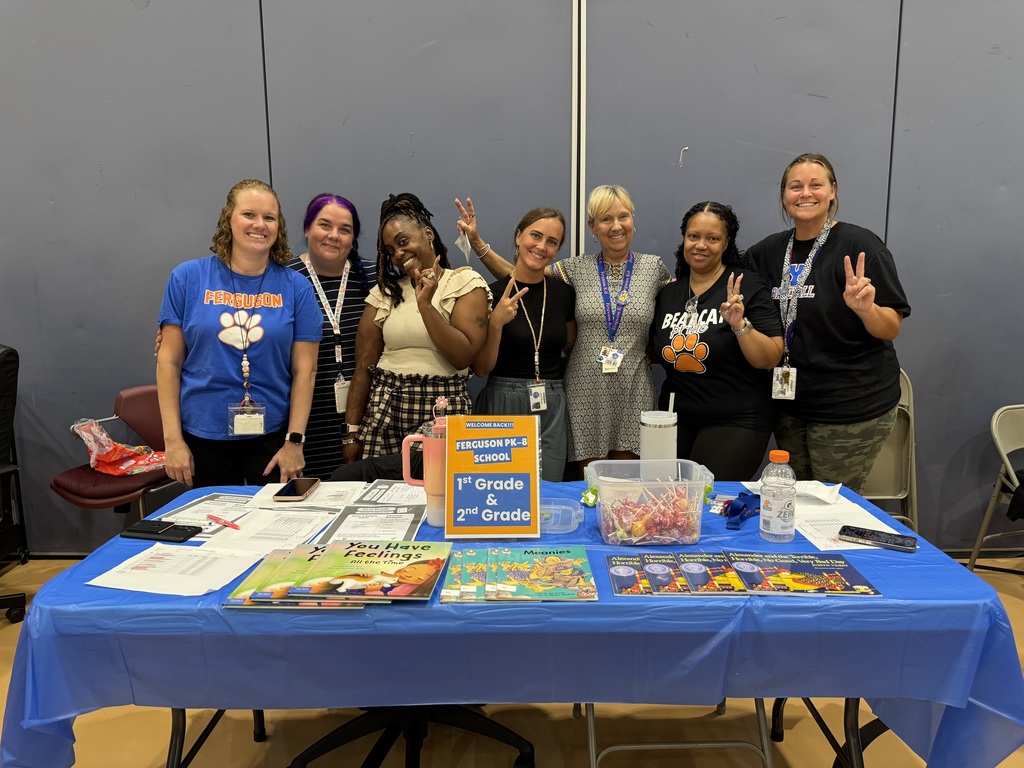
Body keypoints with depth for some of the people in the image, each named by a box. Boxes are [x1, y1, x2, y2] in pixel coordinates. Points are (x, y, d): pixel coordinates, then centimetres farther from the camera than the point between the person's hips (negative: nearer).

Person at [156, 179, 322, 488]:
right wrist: (172, 439, -3)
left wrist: (294, 440, -6)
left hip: (272, 434, 0)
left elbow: (304, 369, -2)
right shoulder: (188, 277, 0)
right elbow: (169, 361, 0)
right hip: (203, 435, 0)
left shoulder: (296, 286, 0)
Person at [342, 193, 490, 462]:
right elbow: (364, 366, 5)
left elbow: (463, 356, -11)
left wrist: (425, 304, -14)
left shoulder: (466, 283, 1)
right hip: (384, 409, 2)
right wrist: (352, 430, 0)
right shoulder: (385, 291, 9)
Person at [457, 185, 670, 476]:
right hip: (586, 390, 0)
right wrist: (477, 241, -6)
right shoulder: (577, 268, 4)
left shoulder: (654, 267, 6)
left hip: (633, 393, 0)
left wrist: (653, 353, 2)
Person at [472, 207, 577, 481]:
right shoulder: (492, 294, -7)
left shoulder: (564, 292, 4)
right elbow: (480, 368, -7)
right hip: (503, 405, -3)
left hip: (552, 408, 3)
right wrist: (496, 323, -19)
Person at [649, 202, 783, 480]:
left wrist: (740, 325, -24)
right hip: (676, 418, 5)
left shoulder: (747, 287, -6)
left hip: (736, 423, -4)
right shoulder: (668, 293, 8)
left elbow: (771, 360, -11)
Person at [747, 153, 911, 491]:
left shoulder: (860, 245, -9)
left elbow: (891, 329, -10)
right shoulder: (770, 250, 6)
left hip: (852, 410, -5)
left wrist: (865, 308, -28)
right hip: (789, 404, 5)